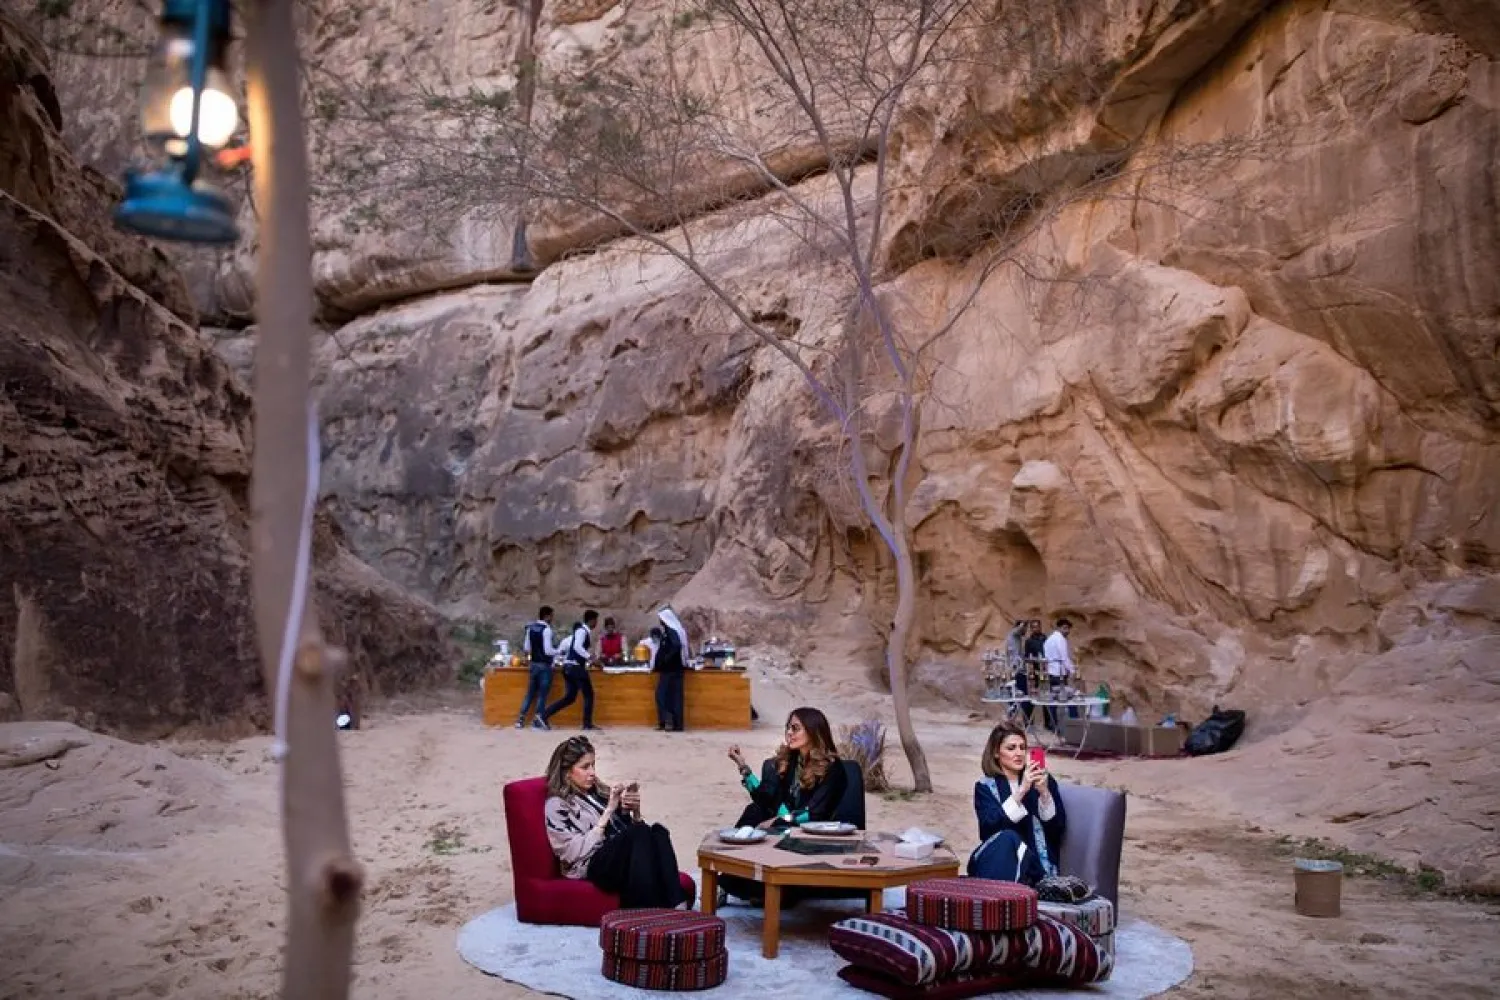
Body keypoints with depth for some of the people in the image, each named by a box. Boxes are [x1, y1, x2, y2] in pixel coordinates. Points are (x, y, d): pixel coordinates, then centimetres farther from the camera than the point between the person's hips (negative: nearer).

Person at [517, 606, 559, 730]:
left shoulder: (530, 628, 6)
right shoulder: (546, 629, -17)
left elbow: (527, 648, 12)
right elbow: (548, 651, -20)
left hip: (534, 664, 7)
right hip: (545, 665, -7)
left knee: (531, 692, 13)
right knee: (542, 693, 2)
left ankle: (521, 719, 12)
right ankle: (538, 720, 4)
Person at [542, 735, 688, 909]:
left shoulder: (599, 791, 27)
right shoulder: (556, 805, 7)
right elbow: (576, 853, -8)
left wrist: (635, 811, 3)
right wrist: (608, 811, -9)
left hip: (626, 859, 6)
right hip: (595, 866, -6)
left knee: (658, 831, -28)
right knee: (641, 832, -34)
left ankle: (676, 905, -45)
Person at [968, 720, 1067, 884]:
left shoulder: (1043, 780, 10)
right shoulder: (985, 787, 8)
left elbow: (1058, 828, 0)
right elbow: (989, 828, -11)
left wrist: (1044, 792, -17)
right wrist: (1021, 791, -19)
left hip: (1034, 866, -1)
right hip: (995, 864, 1)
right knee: (1007, 838, -34)